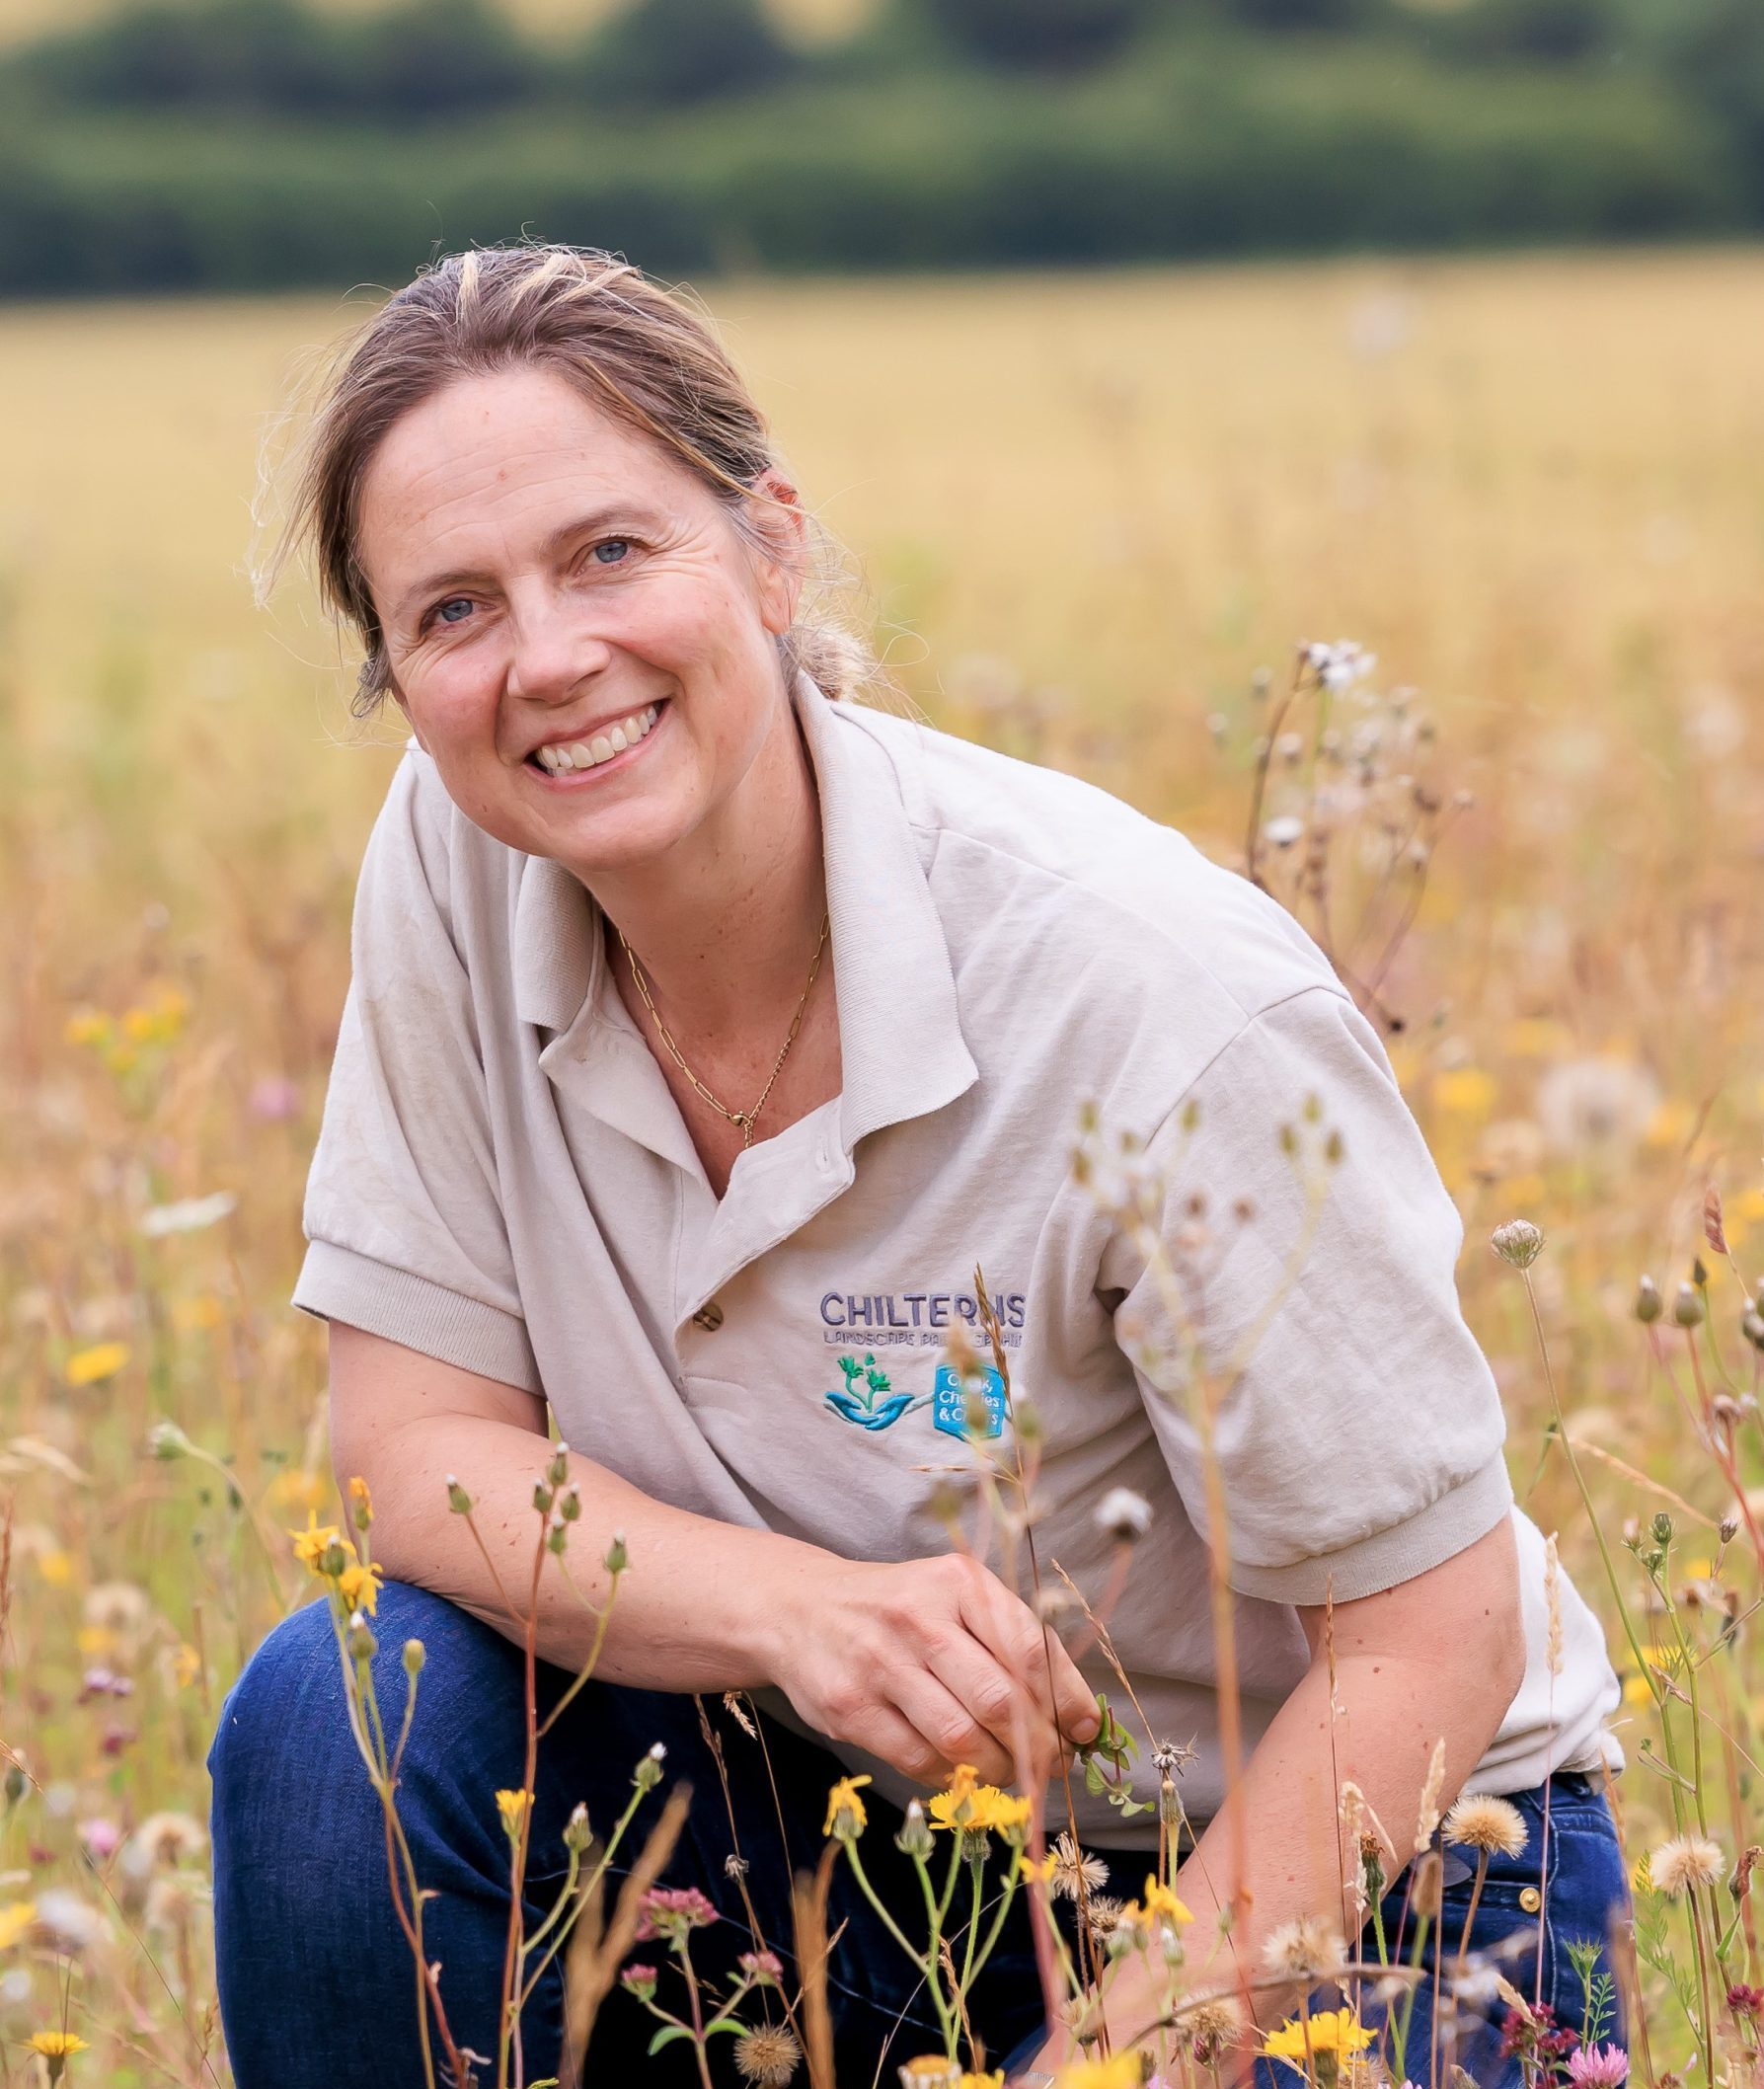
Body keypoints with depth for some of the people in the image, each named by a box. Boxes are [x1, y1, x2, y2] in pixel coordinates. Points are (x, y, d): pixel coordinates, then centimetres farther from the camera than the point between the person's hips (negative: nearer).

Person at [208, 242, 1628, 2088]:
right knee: (343, 1717, -20)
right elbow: (417, 1446, -8)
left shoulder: (1162, 1002, -26)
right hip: (855, 1809, 5)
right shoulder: (459, 869, -12)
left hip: (1321, 1871, -4)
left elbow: (1428, 1637, -20)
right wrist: (802, 1611, -27)